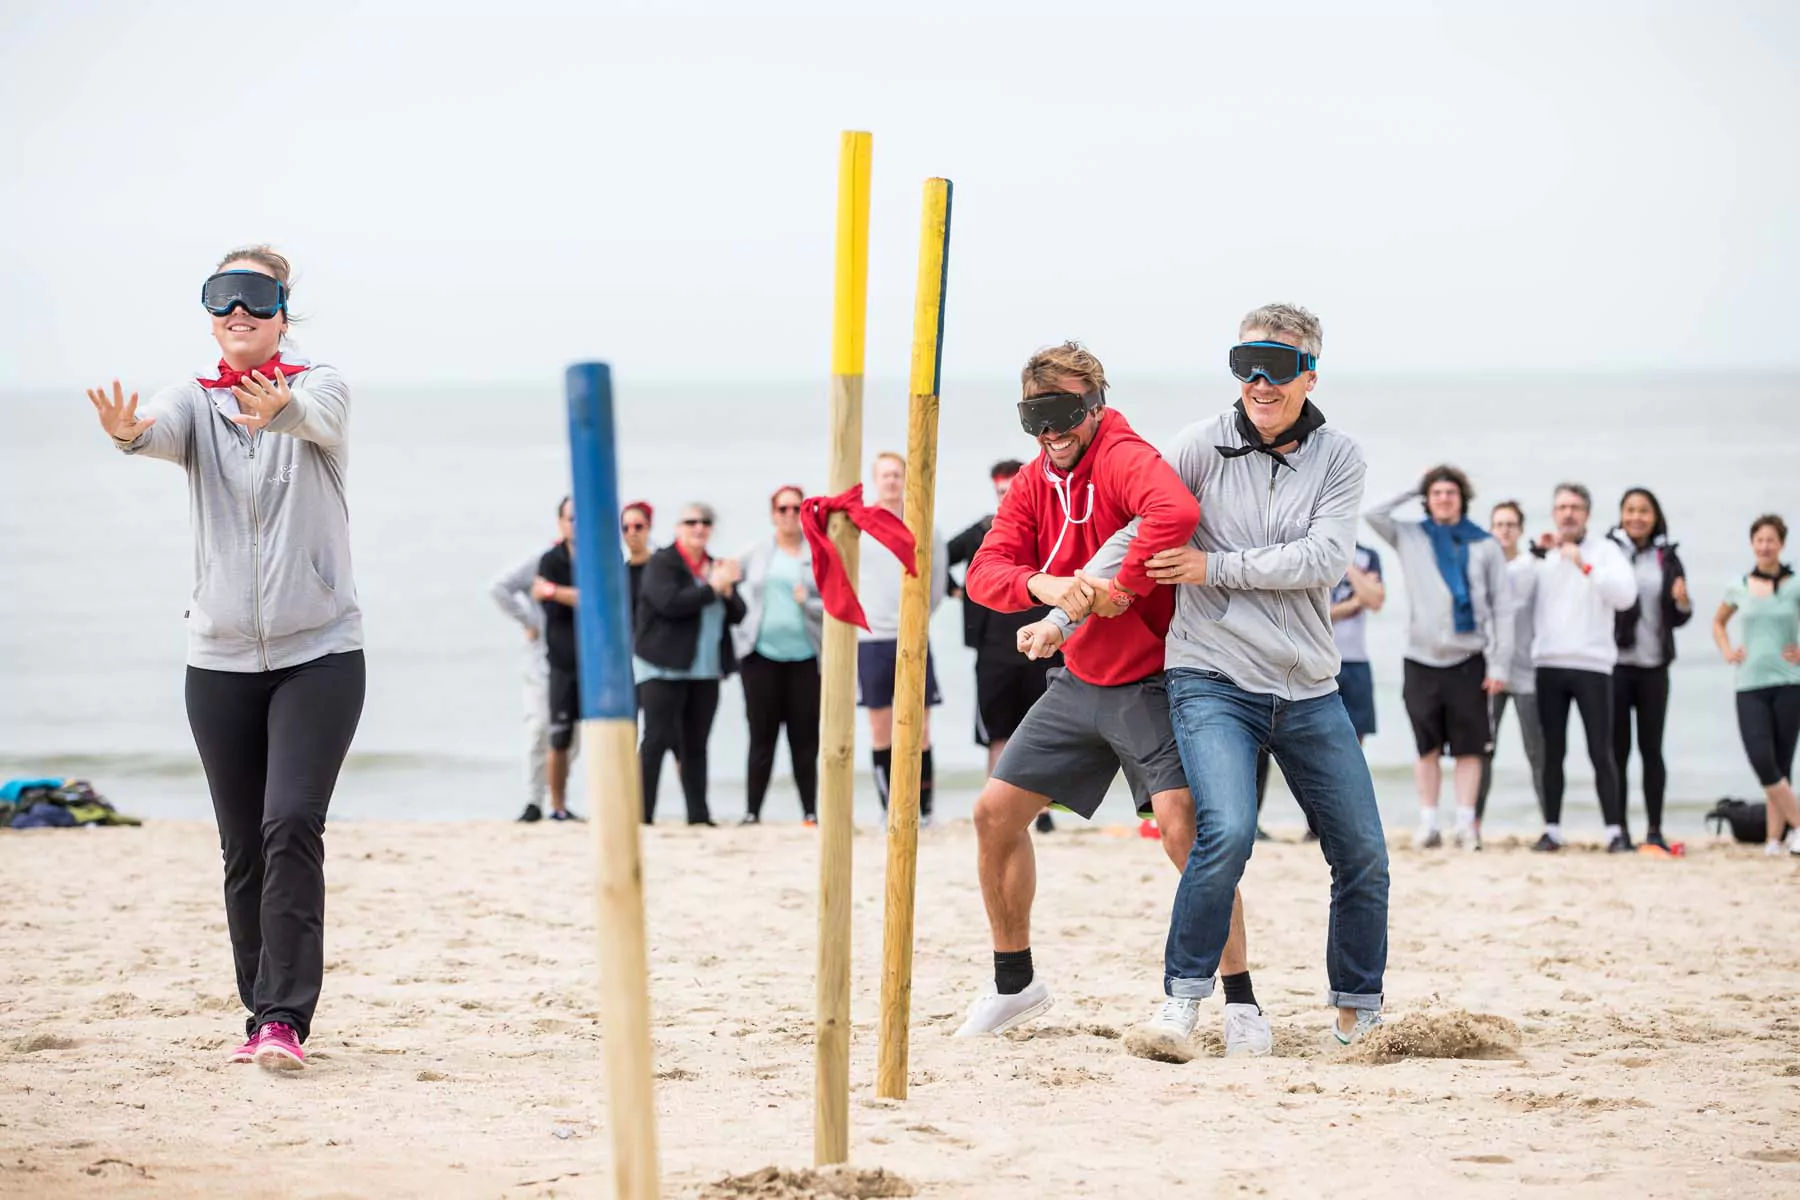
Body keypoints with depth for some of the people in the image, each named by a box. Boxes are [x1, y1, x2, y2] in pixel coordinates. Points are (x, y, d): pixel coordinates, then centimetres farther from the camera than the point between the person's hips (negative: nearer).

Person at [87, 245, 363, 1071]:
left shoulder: (318, 386, -2)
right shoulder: (195, 400, 4)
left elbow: (317, 416, -26)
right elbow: (164, 428, -19)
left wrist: (279, 410, -51)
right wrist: (127, 431, -45)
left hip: (319, 653, -3)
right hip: (221, 658, 3)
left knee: (292, 824, -16)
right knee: (244, 848, 6)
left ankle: (285, 1018, -17)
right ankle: (264, 1016, 18)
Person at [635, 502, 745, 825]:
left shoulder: (715, 567, 14)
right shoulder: (662, 563, -4)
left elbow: (737, 614, 10)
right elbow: (669, 603, -20)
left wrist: (728, 589, -10)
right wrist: (713, 588, -16)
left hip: (706, 672, 6)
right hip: (664, 668, -6)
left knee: (695, 745, 8)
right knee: (657, 740, -7)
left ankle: (698, 815, 9)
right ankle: (642, 815, -6)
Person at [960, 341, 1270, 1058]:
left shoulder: (1124, 459, -18)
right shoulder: (1032, 484, 6)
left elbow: (1176, 513, -40)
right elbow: (985, 573, -5)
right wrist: (1041, 584, -27)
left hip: (1149, 682, -8)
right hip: (1079, 683, 8)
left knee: (1183, 825, -23)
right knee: (996, 811, 8)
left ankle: (1240, 1004, -14)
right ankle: (1014, 984, 25)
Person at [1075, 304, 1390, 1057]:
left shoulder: (1338, 457, 2)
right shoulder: (1202, 447, -2)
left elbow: (1325, 558, -10)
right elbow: (1137, 533, -2)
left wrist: (1216, 567, -15)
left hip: (1308, 689, 3)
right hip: (1213, 680, -3)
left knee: (1363, 854, 8)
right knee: (1227, 830, -26)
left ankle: (1359, 1015, 27)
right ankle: (1180, 1004, -15)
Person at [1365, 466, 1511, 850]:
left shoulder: (1485, 546, 4)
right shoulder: (1410, 538, 9)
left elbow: (1502, 607, 3)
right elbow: (1372, 514, -2)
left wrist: (1498, 663, -4)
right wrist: (1413, 490, 5)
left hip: (1468, 660, -1)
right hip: (1422, 659, 1)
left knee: (1469, 747, -1)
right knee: (1427, 747, 4)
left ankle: (1466, 823, 1)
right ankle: (1428, 823, 8)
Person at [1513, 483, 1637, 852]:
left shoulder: (1604, 550, 3)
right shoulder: (1543, 552, 12)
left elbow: (1625, 596, -12)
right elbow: (1513, 593, -1)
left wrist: (1586, 565, -17)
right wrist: (1537, 556, -9)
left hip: (1592, 665, -3)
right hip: (1549, 665, 3)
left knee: (1601, 752, -5)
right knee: (1552, 752, 4)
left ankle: (1615, 831, -2)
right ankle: (1552, 829, 8)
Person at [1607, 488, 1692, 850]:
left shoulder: (1667, 559, 8)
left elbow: (1677, 619, 12)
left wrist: (1682, 603, -9)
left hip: (1653, 666, 2)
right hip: (1615, 663, -2)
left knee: (1651, 748, 6)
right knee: (1617, 748, 0)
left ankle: (1655, 829, 9)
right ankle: (1620, 829, 4)